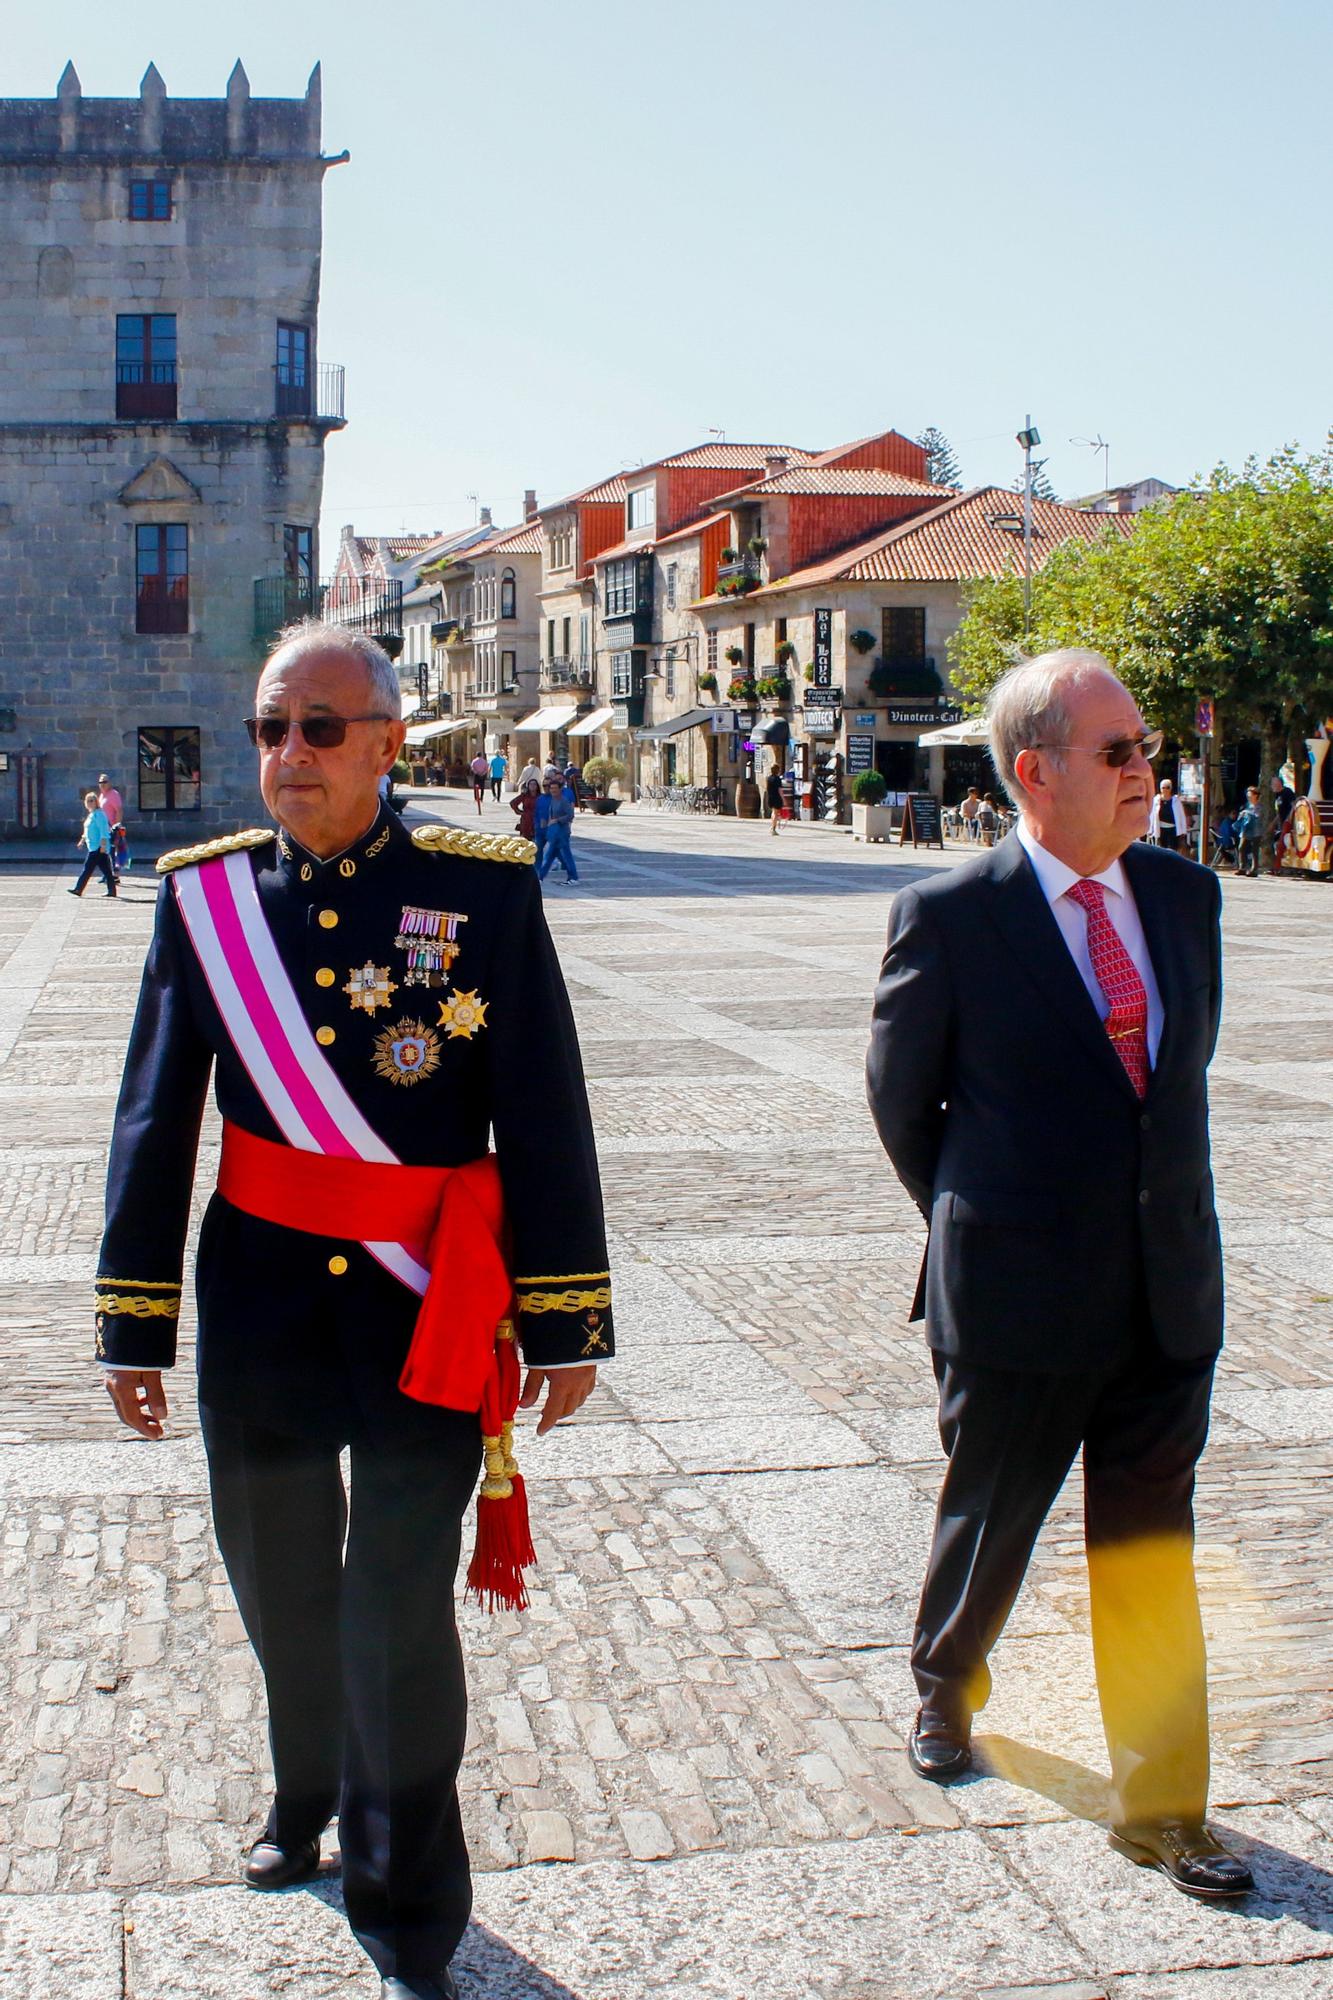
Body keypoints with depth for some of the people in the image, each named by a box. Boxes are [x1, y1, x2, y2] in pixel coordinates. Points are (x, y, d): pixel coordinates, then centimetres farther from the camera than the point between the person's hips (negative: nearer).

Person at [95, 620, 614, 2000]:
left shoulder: (485, 890, -9)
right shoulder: (204, 894, -1)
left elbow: (546, 1121, -6)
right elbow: (155, 1123, 2)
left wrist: (566, 1319, -6)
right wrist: (134, 1322, 2)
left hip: (427, 1317, -3)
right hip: (261, 1310, 4)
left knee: (401, 1615, 1)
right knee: (282, 1594, 21)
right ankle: (309, 1803, 50)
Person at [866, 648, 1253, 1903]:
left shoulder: (1184, 897, 3)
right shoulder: (949, 917, -13)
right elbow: (900, 1096, -1)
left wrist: (1157, 1215, 10)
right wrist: (980, 1227, 7)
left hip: (1168, 1294, 4)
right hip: (1019, 1305, -4)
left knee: (1150, 1558, 12)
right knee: (990, 1526, 17)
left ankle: (1159, 1806, 26)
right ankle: (945, 1687, 46)